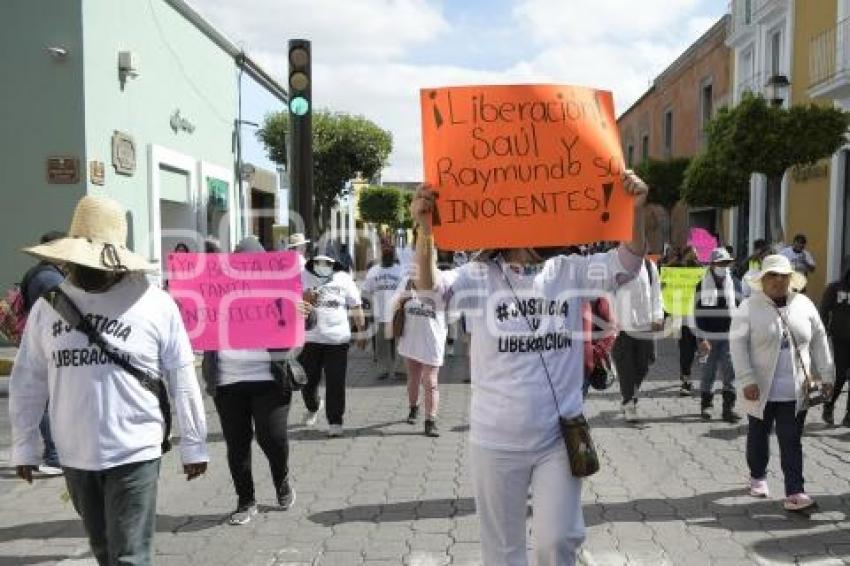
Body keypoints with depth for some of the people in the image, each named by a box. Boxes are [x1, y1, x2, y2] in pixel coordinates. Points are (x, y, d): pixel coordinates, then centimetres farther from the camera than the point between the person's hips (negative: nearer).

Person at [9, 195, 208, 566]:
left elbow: (182, 380, -6)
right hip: (74, 456, 5)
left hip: (134, 455, -4)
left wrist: (193, 444, -3)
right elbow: (27, 380, 9)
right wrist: (23, 444, 9)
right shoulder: (48, 306, 1)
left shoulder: (155, 304, -11)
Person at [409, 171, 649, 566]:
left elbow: (627, 263, -10)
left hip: (558, 438, 1)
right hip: (496, 441, -1)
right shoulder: (479, 276, -7)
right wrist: (425, 231, -41)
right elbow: (428, 285, -23)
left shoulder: (569, 271, 0)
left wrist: (635, 211, -28)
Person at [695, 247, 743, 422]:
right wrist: (701, 339, -8)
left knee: (730, 371, -4)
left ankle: (729, 407, 4)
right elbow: (698, 314, -2)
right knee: (708, 371, 7)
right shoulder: (702, 285, 1)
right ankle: (706, 405, 21)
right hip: (709, 337, -1)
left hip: (729, 337, 1)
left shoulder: (735, 283, 7)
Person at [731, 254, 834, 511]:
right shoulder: (750, 308, -7)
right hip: (761, 391, -1)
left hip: (794, 393, 2)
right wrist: (747, 380, -18)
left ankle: (794, 493, 2)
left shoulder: (804, 305, 4)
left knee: (792, 442, 0)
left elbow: (819, 341, 10)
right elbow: (738, 345, -11)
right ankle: (757, 477, 35)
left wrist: (826, 375, 6)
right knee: (758, 436, 15)